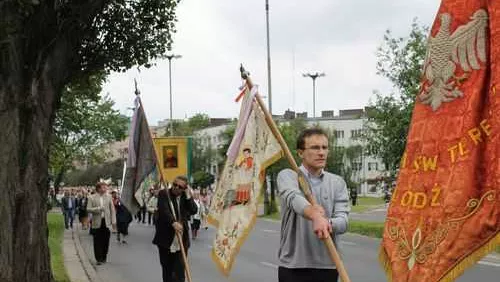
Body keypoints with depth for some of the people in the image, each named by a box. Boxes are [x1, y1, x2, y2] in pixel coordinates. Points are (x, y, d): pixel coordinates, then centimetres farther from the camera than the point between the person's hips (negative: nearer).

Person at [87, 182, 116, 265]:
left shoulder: (108, 197, 7)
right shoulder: (92, 198, 0)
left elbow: (112, 209, 8)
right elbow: (88, 209, -5)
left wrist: (113, 221, 2)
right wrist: (98, 209, -18)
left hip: (107, 222, 2)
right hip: (97, 222, -2)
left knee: (106, 241, 5)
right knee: (98, 242, -1)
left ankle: (104, 257, 18)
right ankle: (98, 259, 5)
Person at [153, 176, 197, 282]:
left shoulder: (186, 196, 6)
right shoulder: (163, 194, -5)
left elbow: (194, 211, -6)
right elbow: (164, 210, -21)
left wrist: (188, 196, -12)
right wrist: (173, 222, -35)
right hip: (165, 238, -1)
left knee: (179, 269, -4)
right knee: (166, 267, 14)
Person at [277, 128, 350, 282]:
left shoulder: (338, 182, 7)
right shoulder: (287, 176, -1)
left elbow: (342, 221, -4)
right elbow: (293, 197, -24)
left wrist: (328, 223, -28)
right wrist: (315, 215, -44)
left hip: (327, 266, 3)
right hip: (293, 267, -2)